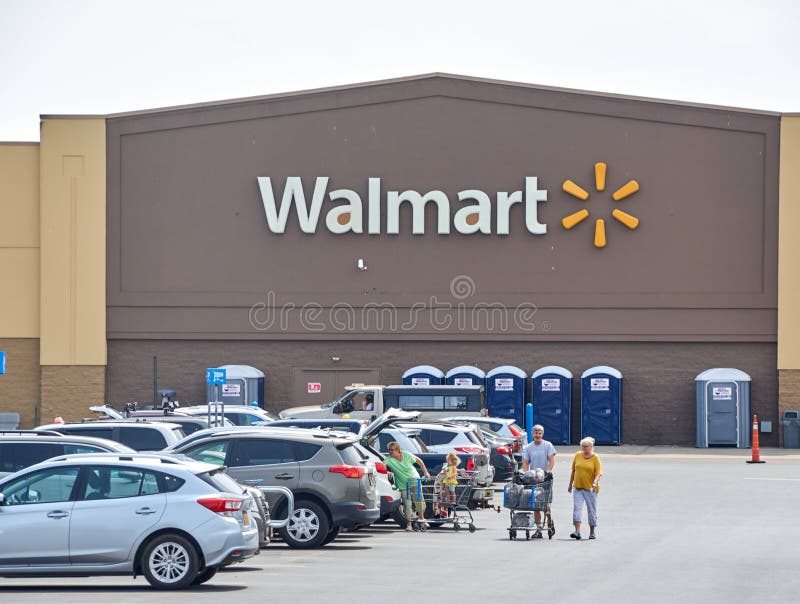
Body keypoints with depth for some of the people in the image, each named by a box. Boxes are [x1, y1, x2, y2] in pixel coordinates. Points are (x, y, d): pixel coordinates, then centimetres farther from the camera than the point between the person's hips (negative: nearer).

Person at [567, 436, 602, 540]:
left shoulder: (595, 458, -3)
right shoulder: (577, 455, 7)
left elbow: (598, 473, -10)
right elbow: (573, 471, 15)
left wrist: (595, 482, -27)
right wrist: (570, 485, 17)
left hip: (590, 488, -3)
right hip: (578, 487, 3)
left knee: (591, 510, 6)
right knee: (577, 509, -10)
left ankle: (592, 532, 19)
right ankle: (577, 531, -14)